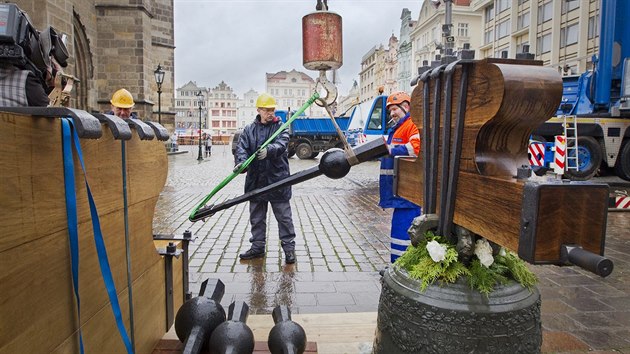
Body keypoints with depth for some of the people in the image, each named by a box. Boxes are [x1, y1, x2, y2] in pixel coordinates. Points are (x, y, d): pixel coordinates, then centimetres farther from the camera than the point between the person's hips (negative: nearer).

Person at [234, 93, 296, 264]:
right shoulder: (249, 129, 9)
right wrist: (241, 162, -26)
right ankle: (257, 247, 27)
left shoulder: (281, 127, 1)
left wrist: (269, 150, -39)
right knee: (256, 217, 14)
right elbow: (241, 148, -4)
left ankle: (289, 247, 14)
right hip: (256, 179, 4)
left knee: (284, 216, 3)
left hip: (277, 179, -3)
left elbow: (282, 144, -18)